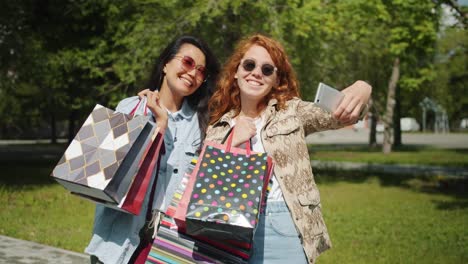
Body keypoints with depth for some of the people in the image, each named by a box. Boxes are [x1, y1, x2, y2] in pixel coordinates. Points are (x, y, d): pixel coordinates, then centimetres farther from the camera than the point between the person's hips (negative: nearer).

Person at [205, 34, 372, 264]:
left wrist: (360, 91, -30)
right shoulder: (217, 129, 11)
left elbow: (336, 115, -9)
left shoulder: (292, 111, 7)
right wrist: (231, 144, -7)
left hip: (284, 229, -1)